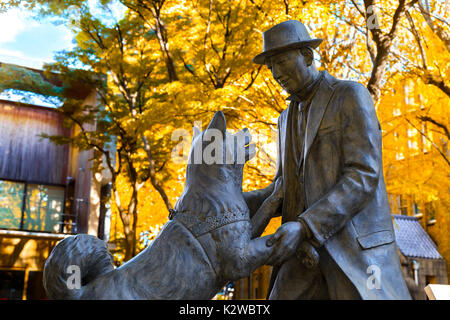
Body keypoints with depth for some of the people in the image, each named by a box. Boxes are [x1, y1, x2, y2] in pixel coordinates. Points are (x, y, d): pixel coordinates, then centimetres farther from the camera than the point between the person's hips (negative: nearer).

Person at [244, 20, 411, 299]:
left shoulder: (352, 95, -3)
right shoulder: (289, 119, 21)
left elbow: (363, 177, -15)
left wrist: (303, 227, -25)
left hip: (357, 243, -6)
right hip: (308, 249, 6)